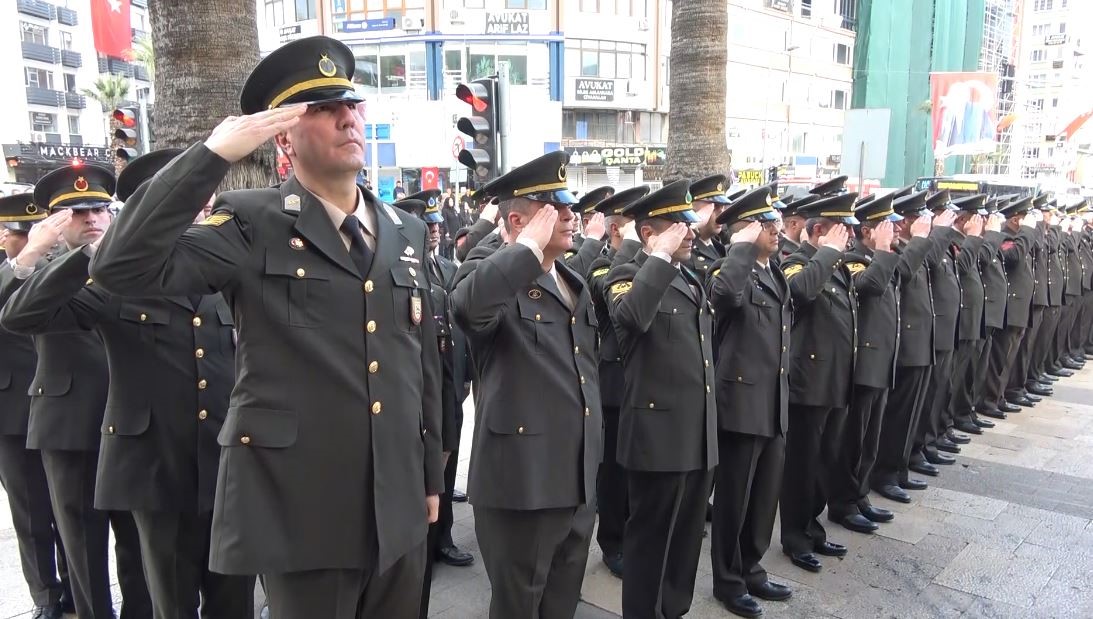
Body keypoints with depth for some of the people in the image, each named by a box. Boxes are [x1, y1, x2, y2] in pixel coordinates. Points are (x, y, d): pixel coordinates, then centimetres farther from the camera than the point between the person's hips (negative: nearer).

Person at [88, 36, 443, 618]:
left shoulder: (404, 231, 7)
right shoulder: (252, 224, -7)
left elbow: (423, 361, 10)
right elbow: (121, 268, -21)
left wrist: (431, 476, 13)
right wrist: (212, 153, -22)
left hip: (397, 509, 5)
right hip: (301, 510, -4)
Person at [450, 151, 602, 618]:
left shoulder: (575, 283, 15)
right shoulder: (490, 268, -10)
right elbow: (467, 305, -36)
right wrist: (531, 245, -25)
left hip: (578, 483, 7)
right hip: (522, 483, -7)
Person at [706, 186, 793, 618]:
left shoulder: (777, 277, 13)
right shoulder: (730, 271, -13)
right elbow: (726, 293, -41)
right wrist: (742, 246, -28)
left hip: (774, 407, 8)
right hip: (742, 405, -8)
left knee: (764, 497, 18)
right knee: (734, 500, 7)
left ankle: (751, 571, 36)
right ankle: (728, 582, 24)